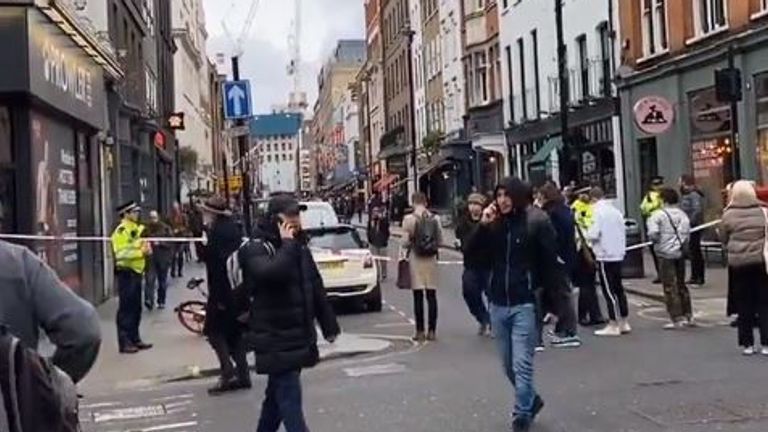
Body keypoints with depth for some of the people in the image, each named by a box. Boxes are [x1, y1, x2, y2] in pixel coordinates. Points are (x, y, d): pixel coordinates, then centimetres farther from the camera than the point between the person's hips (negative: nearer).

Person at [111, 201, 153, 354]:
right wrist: (141, 252, -24)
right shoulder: (121, 231, -15)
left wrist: (146, 249, 7)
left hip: (136, 272, 9)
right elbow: (121, 254, -25)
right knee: (126, 308, -5)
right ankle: (124, 343, -1)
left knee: (136, 308, 14)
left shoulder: (137, 228, 15)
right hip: (126, 273, -9)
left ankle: (135, 339, 22)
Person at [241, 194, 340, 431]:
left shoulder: (299, 246, 11)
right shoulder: (255, 249, -12)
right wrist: (287, 245, -22)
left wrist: (329, 325, 16)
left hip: (300, 335, 8)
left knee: (278, 394, 19)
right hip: (275, 340, -7)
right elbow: (272, 273, -34)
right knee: (289, 397, -10)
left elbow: (316, 288, 16)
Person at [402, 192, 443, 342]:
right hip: (431, 258, 3)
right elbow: (440, 241, 4)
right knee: (431, 295, 8)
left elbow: (406, 241, -9)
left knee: (418, 296, 2)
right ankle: (432, 331, 9)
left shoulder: (409, 218, -9)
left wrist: (405, 251, 11)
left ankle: (420, 331, 4)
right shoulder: (435, 218, 1)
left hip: (415, 258, -3)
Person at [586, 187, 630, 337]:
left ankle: (613, 326, 0)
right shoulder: (616, 211, 9)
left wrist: (587, 235, 2)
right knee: (618, 288, 15)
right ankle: (624, 322, 21)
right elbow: (623, 230, 11)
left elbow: (594, 234, -18)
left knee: (609, 291, -2)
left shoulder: (598, 211, -12)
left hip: (605, 256, -7)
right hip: (618, 254, 7)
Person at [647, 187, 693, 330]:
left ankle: (677, 319, -3)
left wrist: (656, 240, 1)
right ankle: (688, 315, 23)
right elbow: (687, 231, 0)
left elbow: (653, 233, -19)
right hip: (680, 253, 6)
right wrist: (682, 243, 13)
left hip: (666, 254, -6)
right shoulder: (682, 214, 5)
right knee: (681, 284, 17)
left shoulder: (658, 214, -11)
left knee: (670, 287, -2)